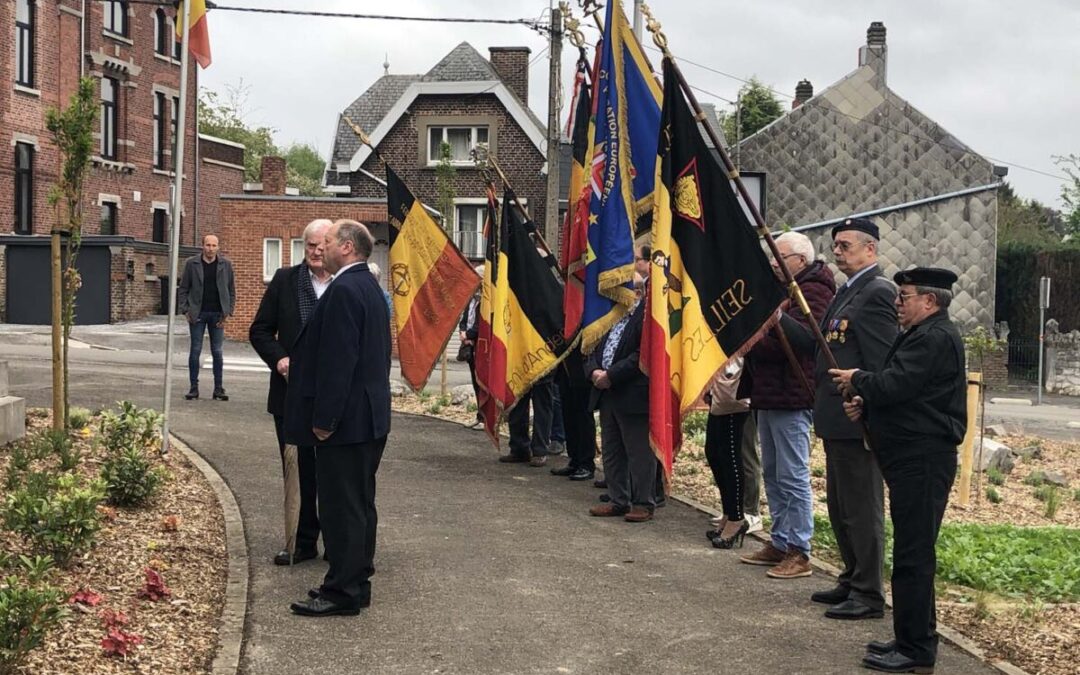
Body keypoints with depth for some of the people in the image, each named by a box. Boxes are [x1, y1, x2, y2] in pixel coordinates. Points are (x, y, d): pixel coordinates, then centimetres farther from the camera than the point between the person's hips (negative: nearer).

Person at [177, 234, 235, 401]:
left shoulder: (225, 264, 4)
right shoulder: (191, 263, 1)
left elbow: (231, 291, 7)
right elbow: (183, 289, 4)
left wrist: (227, 312, -1)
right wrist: (186, 310, -5)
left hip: (217, 314, 1)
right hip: (197, 314, -1)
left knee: (217, 352, 4)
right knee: (195, 350, 2)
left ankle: (218, 388, 9)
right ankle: (194, 388, 8)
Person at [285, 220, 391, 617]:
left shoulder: (344, 290, -18)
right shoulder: (370, 287, 14)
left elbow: (337, 359, -22)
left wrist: (324, 418, -20)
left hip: (346, 419, -10)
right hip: (370, 416, 11)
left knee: (341, 506, -4)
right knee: (360, 503, 16)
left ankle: (343, 592, 1)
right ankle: (356, 582, 24)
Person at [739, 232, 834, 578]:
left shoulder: (813, 292, -12)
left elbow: (803, 339, -27)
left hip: (791, 398, -10)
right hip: (769, 395, 11)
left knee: (792, 477, -7)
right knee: (772, 474, 15)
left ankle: (799, 552, -2)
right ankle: (780, 543, 23)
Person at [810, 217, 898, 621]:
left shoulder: (877, 292, -15)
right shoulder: (848, 291, 17)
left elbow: (882, 361, -20)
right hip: (837, 420, 10)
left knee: (863, 508, -2)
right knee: (840, 507, 18)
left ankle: (869, 595, 6)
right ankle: (852, 581, 30)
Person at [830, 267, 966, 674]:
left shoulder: (935, 338, -15)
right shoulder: (921, 335, 19)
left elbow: (896, 384, -23)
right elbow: (900, 391, 23)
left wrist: (856, 380, -5)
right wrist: (865, 404, 5)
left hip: (922, 461, -11)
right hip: (912, 460, 11)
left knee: (913, 556, -7)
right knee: (911, 554, 16)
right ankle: (911, 640, 25)